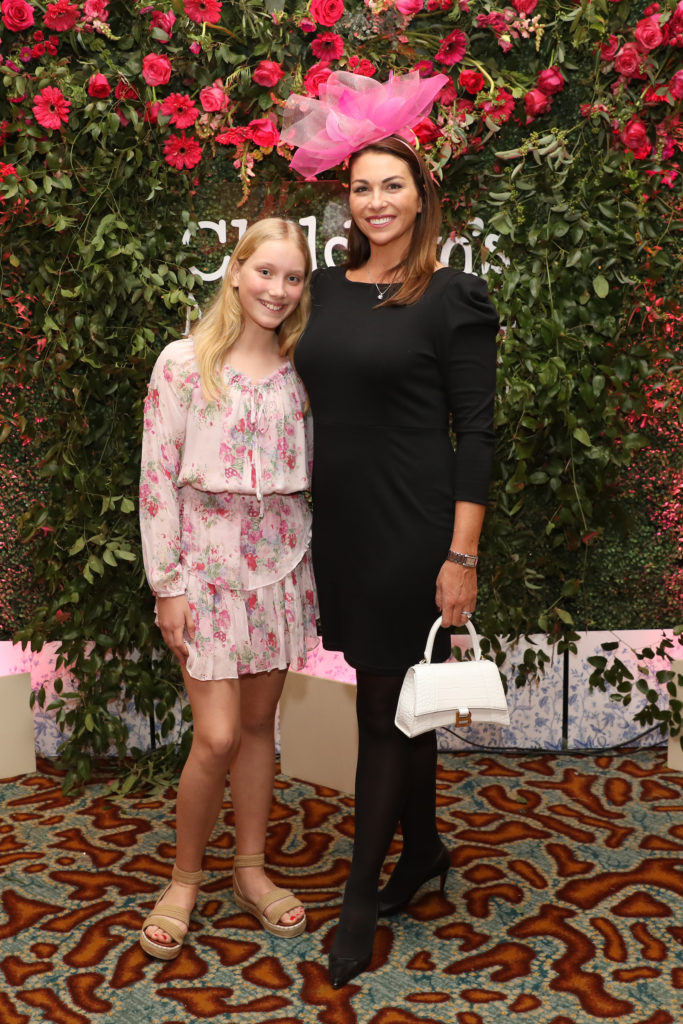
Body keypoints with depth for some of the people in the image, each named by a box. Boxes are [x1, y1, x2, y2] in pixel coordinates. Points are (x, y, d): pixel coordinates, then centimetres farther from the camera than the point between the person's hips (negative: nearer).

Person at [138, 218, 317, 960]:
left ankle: (251, 871, 28)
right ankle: (183, 878, 18)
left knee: (259, 724, 12)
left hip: (281, 564, 4)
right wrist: (168, 585, -9)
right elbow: (157, 479, -7)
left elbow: (309, 477, 10)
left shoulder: (300, 372, 6)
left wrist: (310, 562, 4)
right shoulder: (183, 363, -6)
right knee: (217, 735, -6)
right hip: (208, 564, -3)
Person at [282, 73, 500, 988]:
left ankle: (360, 900, 17)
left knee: (387, 706, 2)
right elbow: (315, 404, 13)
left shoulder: (454, 297, -7)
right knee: (394, 694, 16)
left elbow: (475, 432, -9)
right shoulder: (326, 288, 9)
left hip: (410, 527, -5)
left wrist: (462, 555, -15)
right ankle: (424, 848, 36)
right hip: (340, 522, 5)